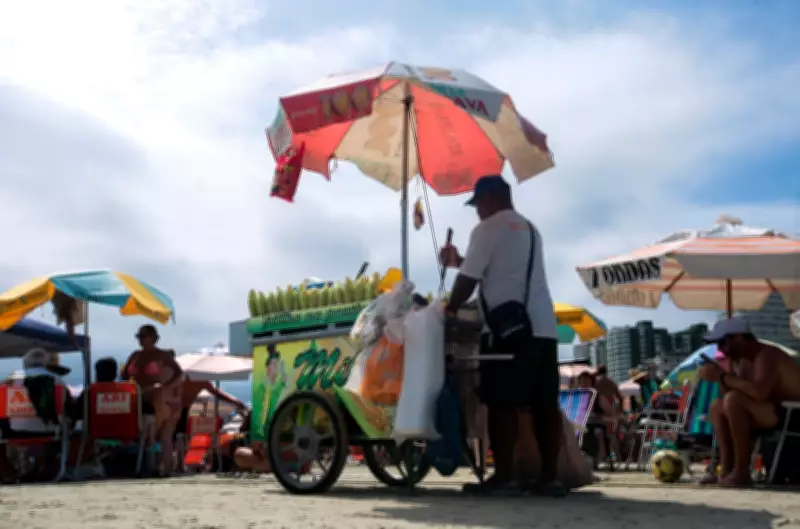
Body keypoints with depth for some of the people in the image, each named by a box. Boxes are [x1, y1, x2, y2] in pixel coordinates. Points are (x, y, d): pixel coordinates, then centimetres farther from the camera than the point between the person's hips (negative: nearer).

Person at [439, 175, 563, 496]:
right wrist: (459, 260, 33)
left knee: (503, 403, -4)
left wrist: (450, 310, 10)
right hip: (543, 327, 8)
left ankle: (504, 475, -4)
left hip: (508, 328, -8)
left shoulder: (487, 229, -3)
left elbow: (468, 279, -5)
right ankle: (550, 476, 6)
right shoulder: (529, 229, 23)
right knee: (545, 405, 5)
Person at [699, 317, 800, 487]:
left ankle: (741, 472, -23)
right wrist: (720, 377, -6)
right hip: (773, 413, 10)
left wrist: (723, 377, -26)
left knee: (734, 400, -28)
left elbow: (759, 392, -36)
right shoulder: (744, 362, 10)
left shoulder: (766, 355, -19)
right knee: (718, 406, 8)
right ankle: (727, 470, -5)